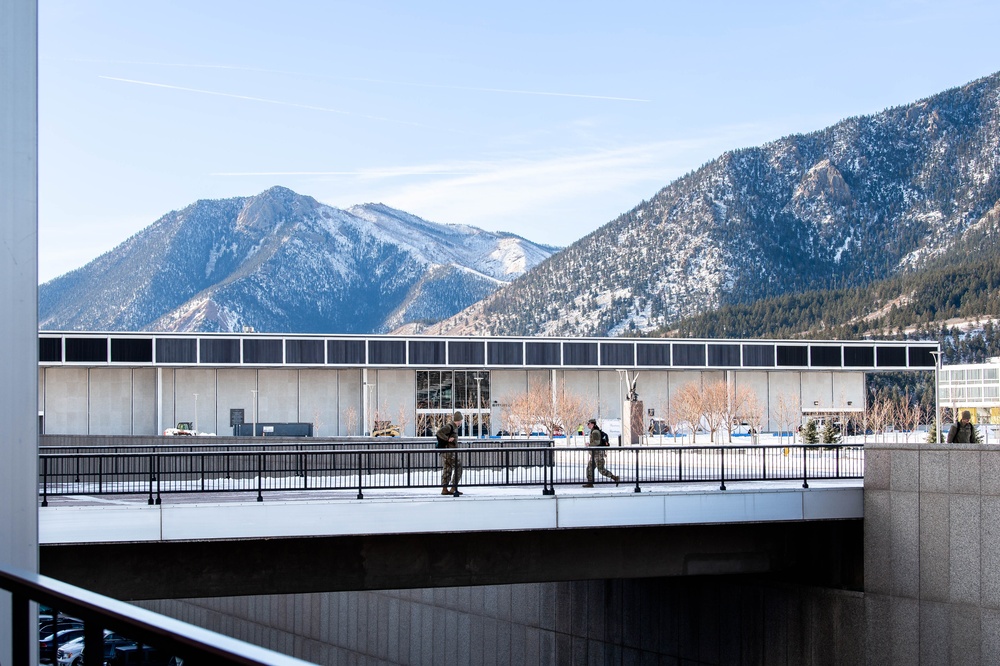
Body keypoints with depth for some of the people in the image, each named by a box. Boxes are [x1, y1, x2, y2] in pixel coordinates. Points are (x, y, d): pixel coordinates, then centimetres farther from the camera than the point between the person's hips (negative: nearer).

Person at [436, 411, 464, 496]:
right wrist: (448, 439, -23)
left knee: (447, 470, 10)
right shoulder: (449, 427, -14)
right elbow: (439, 432, -24)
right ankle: (454, 488, -6)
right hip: (449, 452, -10)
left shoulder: (454, 427, 15)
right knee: (458, 468, -6)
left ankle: (444, 489, 11)